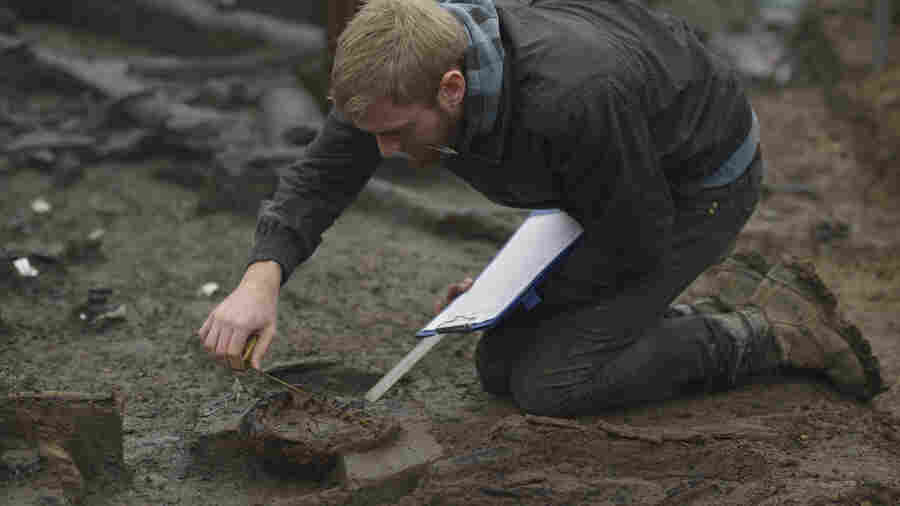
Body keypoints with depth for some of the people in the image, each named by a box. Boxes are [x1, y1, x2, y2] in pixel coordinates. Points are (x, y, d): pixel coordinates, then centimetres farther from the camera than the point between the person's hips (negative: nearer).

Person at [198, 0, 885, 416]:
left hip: (695, 181, -7)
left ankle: (777, 329, -2)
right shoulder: (402, 71, -22)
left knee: (551, 381, -16)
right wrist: (262, 277, -33)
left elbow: (640, 243, -26)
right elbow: (319, 179, -14)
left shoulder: (572, 98, -43)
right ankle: (720, 299, 16)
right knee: (501, 366, 6)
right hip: (610, 182, 8)